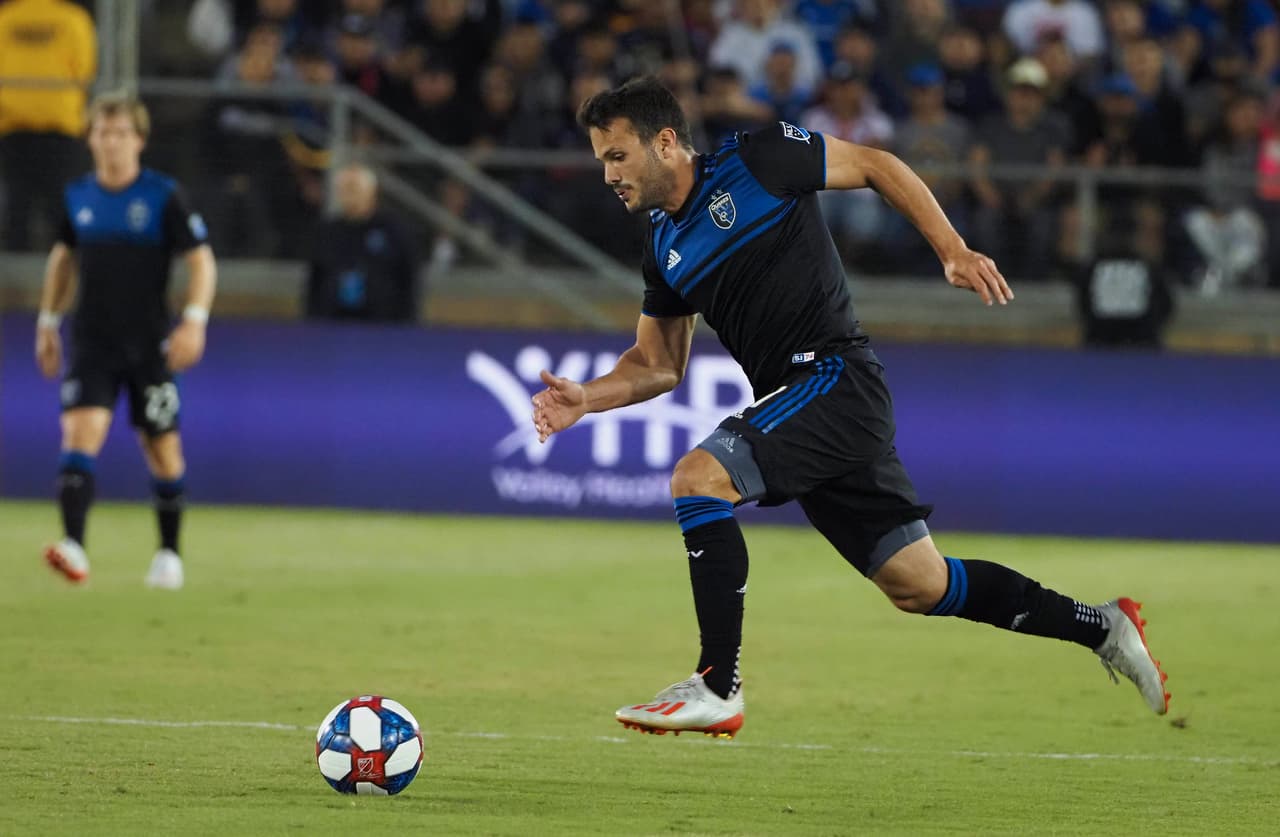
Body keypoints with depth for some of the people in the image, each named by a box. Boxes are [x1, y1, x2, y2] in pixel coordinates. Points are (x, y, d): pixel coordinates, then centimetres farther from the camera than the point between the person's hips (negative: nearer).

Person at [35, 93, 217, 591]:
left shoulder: (163, 196, -7)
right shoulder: (77, 196, 4)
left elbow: (201, 260, -6)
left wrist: (194, 321, -18)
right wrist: (48, 321, 20)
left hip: (148, 344, -2)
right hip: (91, 341, 2)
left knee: (161, 448, 7)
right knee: (80, 433, -17)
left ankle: (169, 554, 24)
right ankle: (74, 546, -28)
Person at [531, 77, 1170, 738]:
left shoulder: (754, 161, -6)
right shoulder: (663, 245, 15)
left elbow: (873, 165, 2)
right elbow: (658, 363, 21)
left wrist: (952, 250, -5)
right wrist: (585, 399, 2)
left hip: (835, 376, -8)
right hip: (789, 401, 8)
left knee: (699, 477, -24)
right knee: (920, 587, 9)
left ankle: (717, 688, -23)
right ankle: (1101, 628, 24)